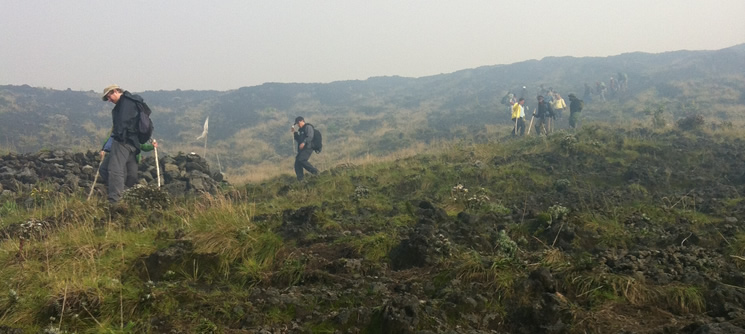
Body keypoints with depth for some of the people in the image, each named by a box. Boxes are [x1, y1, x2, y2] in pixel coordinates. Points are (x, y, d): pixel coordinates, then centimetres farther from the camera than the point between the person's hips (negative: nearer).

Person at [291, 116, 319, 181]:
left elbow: (310, 137, -18)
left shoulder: (308, 127, -4)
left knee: (301, 160, -26)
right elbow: (298, 140, 26)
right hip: (301, 149, 9)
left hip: (308, 148, -9)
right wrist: (294, 132, 12)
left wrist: (304, 143, -31)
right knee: (297, 163, 1)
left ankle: (314, 171, -15)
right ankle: (300, 179, 4)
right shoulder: (300, 130, 24)